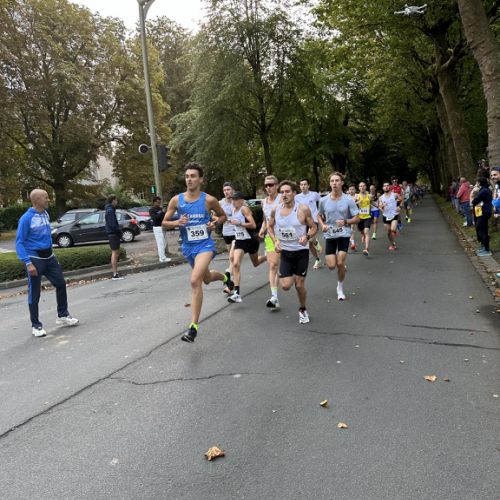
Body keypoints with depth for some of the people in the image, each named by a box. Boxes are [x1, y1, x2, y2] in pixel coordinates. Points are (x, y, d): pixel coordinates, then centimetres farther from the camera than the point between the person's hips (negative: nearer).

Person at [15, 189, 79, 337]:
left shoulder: (45, 214, 6)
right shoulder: (26, 218, -15)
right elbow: (19, 243, -15)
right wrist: (28, 263, -23)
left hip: (49, 256, 7)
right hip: (35, 258, -7)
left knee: (61, 284, 11)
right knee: (34, 293, 3)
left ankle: (63, 315, 28)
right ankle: (36, 325, 16)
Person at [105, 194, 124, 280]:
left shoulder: (111, 209, 17)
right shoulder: (110, 210, -14)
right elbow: (112, 224, -21)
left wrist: (119, 231, 10)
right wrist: (119, 231, -12)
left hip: (115, 234, 10)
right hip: (113, 234, -10)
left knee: (116, 253, 13)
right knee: (114, 253, -8)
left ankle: (116, 273, 19)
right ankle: (115, 274, -5)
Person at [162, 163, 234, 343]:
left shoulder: (209, 200, -8)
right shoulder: (176, 200, -2)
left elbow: (223, 216, 9)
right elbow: (164, 223, 4)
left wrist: (214, 224, -11)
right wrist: (176, 222, -17)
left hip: (205, 244, -5)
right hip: (188, 246, 5)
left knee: (195, 280, -25)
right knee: (206, 279, 23)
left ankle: (193, 326, -17)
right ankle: (225, 277, 61)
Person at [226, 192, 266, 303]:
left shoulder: (244, 209, -16)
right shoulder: (233, 210, 6)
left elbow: (253, 225, -24)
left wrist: (238, 223, -26)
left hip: (250, 240, -5)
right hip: (239, 241, 5)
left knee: (255, 263, 16)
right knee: (235, 264, -15)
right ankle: (237, 293, -17)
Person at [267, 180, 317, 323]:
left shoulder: (303, 209, -13)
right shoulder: (275, 210, -4)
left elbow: (313, 227, -4)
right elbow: (270, 227, 12)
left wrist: (307, 237, -25)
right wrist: (275, 241, -4)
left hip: (301, 251, -2)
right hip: (285, 251, 2)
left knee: (299, 285, 3)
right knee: (286, 286, -4)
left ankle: (303, 310, 30)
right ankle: (290, 275, 34)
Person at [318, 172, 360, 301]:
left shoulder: (348, 200, -7)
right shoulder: (324, 200, -2)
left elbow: (357, 219, -2)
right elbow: (319, 215, 15)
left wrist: (345, 221, -21)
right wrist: (322, 225, -5)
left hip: (344, 234, -1)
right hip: (330, 235, 2)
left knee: (340, 263, -8)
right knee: (331, 266, -3)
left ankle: (340, 288, 17)